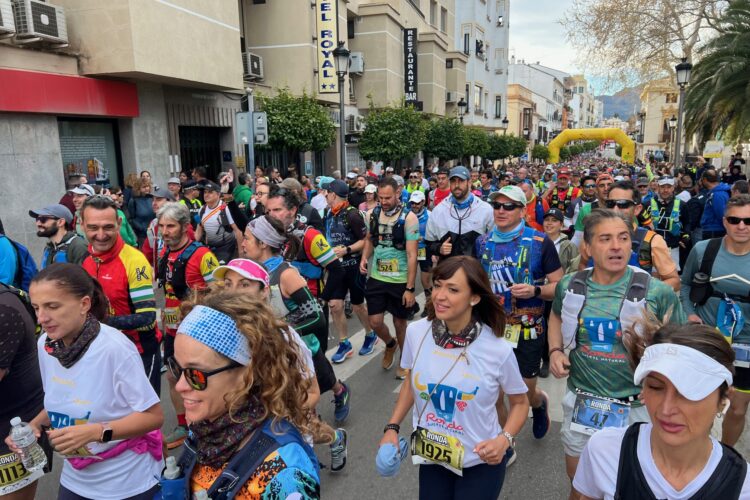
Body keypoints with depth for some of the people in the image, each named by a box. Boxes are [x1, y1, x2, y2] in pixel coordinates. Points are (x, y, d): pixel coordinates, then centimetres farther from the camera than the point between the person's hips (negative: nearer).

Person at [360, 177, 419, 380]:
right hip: (376, 278, 4)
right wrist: (364, 258, -5)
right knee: (375, 322, 3)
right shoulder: (373, 213, -1)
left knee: (400, 322, 11)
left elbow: (411, 255, -16)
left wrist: (410, 288, -17)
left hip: (400, 280, -3)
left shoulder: (408, 217, -15)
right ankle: (390, 344, 37)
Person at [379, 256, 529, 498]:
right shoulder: (416, 332, -13)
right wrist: (392, 427, -1)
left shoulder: (498, 350, -21)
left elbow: (520, 402, -3)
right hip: (431, 455, 3)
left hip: (480, 462, -2)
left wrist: (505, 439, -18)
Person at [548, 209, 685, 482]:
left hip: (636, 407, -2)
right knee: (577, 476, 23)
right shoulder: (569, 286, -7)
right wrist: (555, 350, 0)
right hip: (581, 400, 3)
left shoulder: (658, 292, -15)